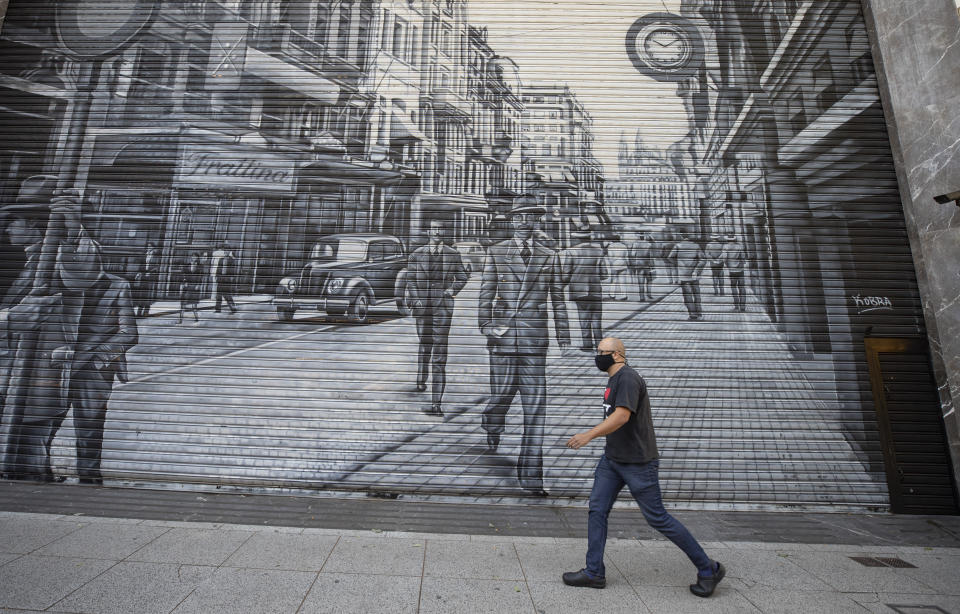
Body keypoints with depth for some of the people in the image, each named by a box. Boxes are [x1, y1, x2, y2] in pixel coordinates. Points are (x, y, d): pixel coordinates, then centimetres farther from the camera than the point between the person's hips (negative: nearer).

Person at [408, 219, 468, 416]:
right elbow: (410, 279, 10)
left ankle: (436, 403, -9)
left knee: (440, 352, -9)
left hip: (443, 306, -2)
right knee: (424, 345, 18)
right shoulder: (417, 255, 6)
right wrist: (416, 299, -3)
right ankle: (421, 380, 46)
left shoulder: (452, 255, 5)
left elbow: (462, 277, 15)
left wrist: (453, 290, -2)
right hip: (422, 306, 2)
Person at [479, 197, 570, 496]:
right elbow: (486, 291, 6)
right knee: (501, 395, 5)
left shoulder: (549, 256, 12)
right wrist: (485, 324, -5)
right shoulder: (496, 252, 10)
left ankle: (530, 475, 7)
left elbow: (558, 298, 13)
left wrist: (563, 335, 8)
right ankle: (492, 435, 42)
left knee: (535, 406, -2)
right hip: (502, 334, 0)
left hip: (535, 337, 1)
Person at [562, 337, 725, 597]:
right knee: (596, 510, 5)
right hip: (612, 459, 9)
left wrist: (589, 435, -31)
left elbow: (622, 416, -29)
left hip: (638, 463, -9)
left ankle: (708, 569, 19)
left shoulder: (627, 378, -19)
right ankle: (594, 573, 16)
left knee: (657, 518, 1)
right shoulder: (614, 379, 12)